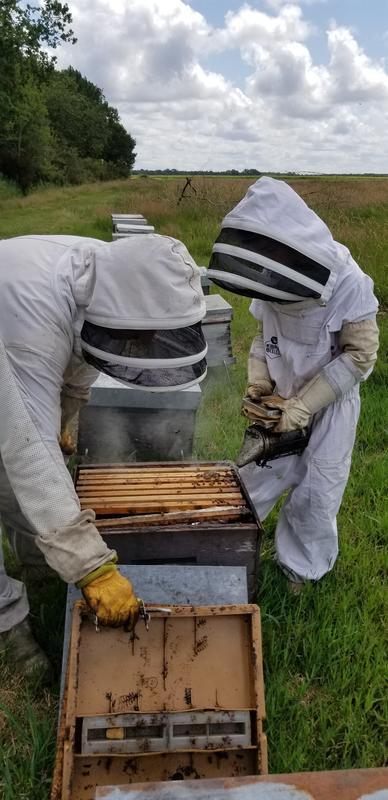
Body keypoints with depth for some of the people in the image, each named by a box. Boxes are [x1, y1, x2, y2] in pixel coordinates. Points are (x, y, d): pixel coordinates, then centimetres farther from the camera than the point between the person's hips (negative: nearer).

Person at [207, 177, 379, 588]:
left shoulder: (348, 282, -24)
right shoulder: (273, 280, -9)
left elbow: (359, 354, -21)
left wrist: (303, 406, -21)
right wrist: (258, 385, -10)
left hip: (330, 406, -4)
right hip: (280, 402, 4)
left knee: (314, 495, 7)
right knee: (254, 479, 14)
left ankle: (301, 569, 32)